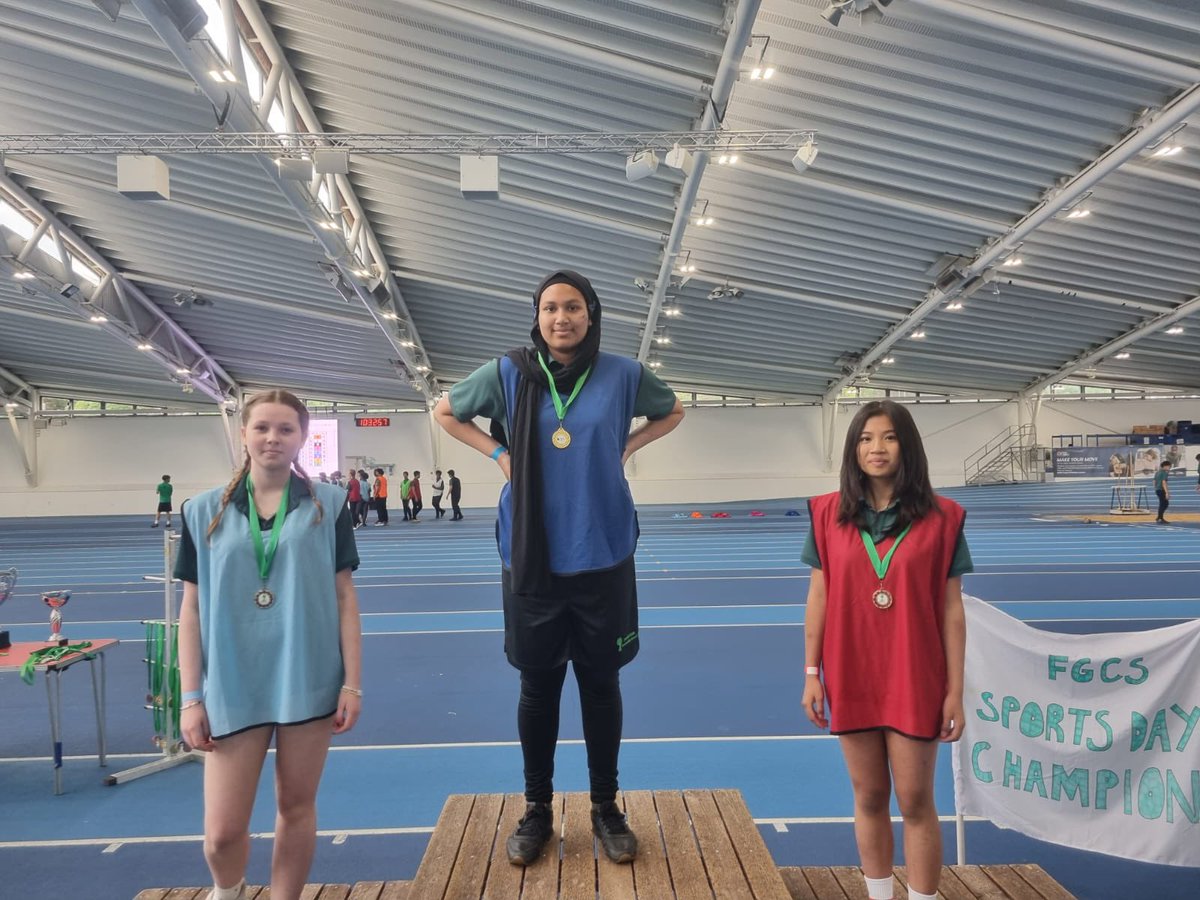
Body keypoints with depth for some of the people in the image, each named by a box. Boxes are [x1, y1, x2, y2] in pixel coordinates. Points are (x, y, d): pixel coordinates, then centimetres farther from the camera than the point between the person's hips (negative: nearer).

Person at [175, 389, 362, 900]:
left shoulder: (327, 504, -1)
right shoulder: (204, 511, 2)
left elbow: (344, 597, 0)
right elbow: (192, 610, 4)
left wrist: (353, 683, -3)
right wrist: (190, 698, 1)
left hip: (310, 681, 0)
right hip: (232, 686, 1)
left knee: (296, 806, 11)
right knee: (222, 829, 5)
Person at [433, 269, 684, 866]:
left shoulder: (622, 374, -2)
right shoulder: (509, 374, -3)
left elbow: (672, 412, 17)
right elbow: (446, 412, 13)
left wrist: (625, 448, 2)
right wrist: (498, 453, -1)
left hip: (602, 556, 0)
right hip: (532, 558, 0)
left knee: (601, 684, 12)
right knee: (537, 686, 12)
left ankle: (606, 809, 31)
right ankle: (537, 811, 31)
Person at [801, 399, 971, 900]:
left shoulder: (940, 517, -6)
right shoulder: (830, 514, -2)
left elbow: (951, 609, -3)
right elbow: (818, 596, 2)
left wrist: (955, 690, -3)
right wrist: (811, 674, 2)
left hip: (915, 680, -2)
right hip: (851, 678, 2)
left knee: (915, 802, 9)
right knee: (869, 797, 15)